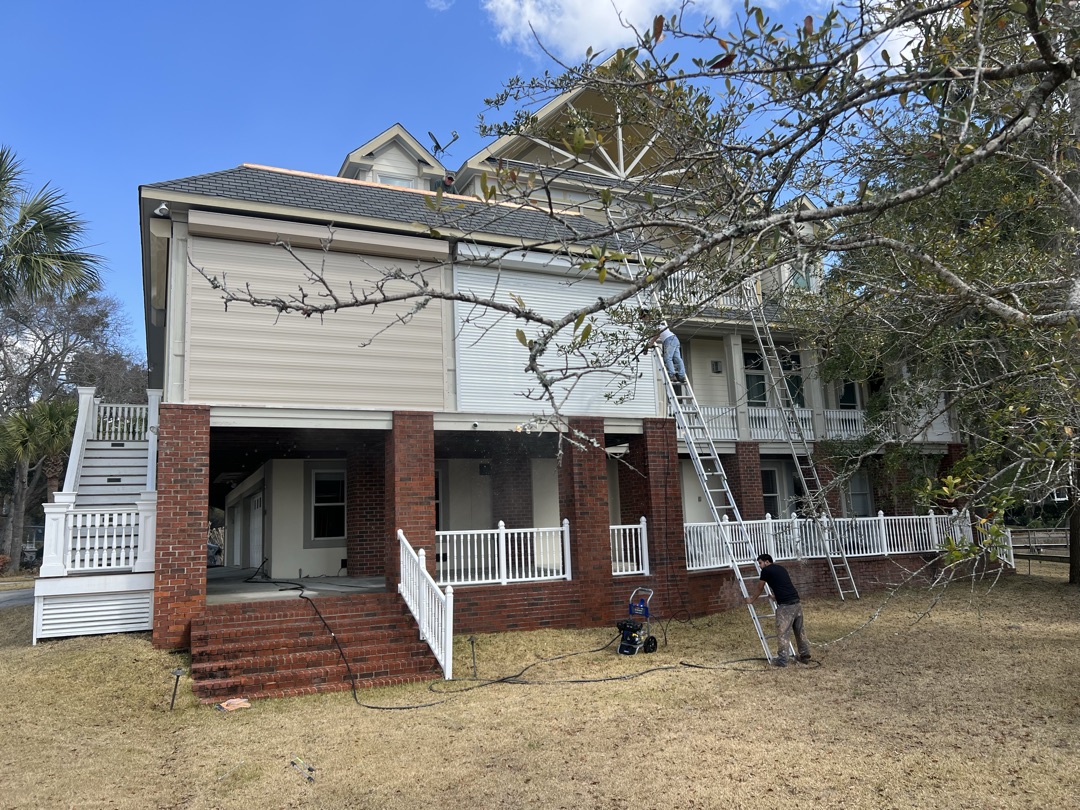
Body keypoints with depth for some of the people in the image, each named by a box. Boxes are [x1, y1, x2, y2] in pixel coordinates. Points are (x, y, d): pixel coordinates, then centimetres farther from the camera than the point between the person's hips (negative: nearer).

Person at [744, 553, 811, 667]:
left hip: (785, 605, -8)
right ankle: (804, 655, 27)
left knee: (783, 633, -2)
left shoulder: (766, 570, 2)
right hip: (796, 602, 8)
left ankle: (782, 660, 0)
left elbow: (760, 589, 14)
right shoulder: (781, 568, 22)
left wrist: (752, 599, 31)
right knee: (799, 630, 18)